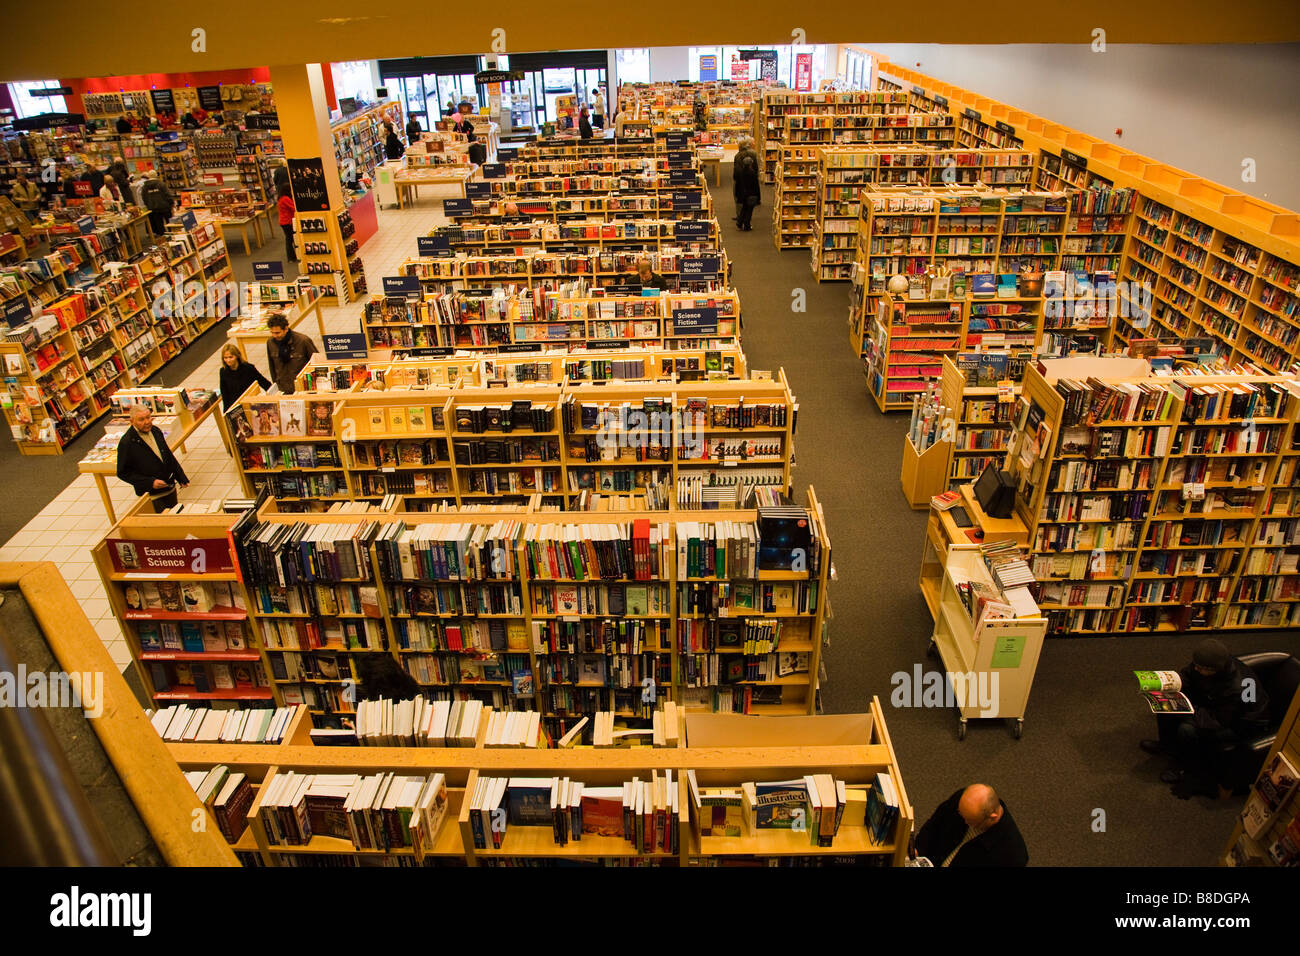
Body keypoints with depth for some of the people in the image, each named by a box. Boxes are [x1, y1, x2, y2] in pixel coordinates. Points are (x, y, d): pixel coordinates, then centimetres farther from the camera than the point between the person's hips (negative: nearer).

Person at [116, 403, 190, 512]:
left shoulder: (156, 431, 4)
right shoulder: (126, 443, -16)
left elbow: (169, 456, 16)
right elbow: (123, 473, -12)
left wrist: (181, 478, 15)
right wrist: (150, 482, -19)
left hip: (170, 489, 6)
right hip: (152, 496, -6)